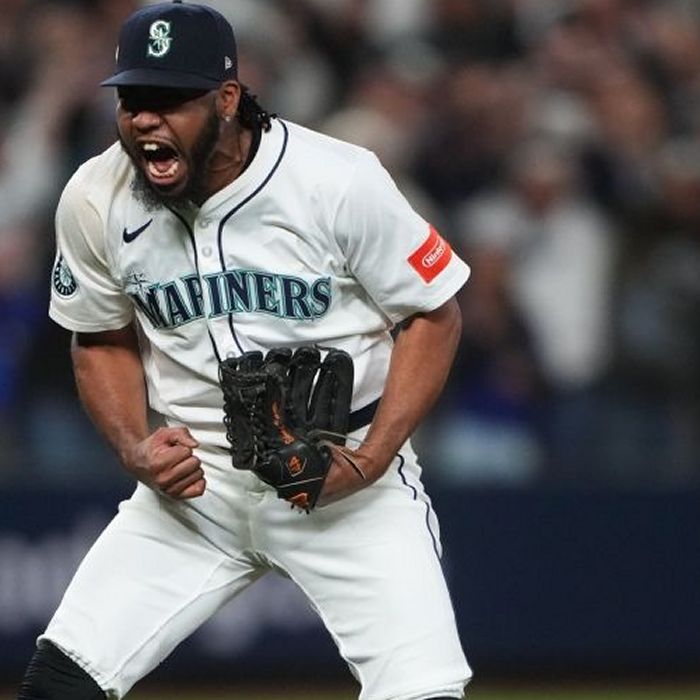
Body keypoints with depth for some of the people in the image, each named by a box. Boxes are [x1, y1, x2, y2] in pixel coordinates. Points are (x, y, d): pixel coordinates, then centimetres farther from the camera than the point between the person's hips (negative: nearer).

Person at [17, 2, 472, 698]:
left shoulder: (339, 180, -17)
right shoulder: (95, 201, -6)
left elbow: (434, 316, -6)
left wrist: (369, 460, -18)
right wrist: (135, 450, -8)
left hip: (347, 479, -3)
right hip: (189, 480, 3)